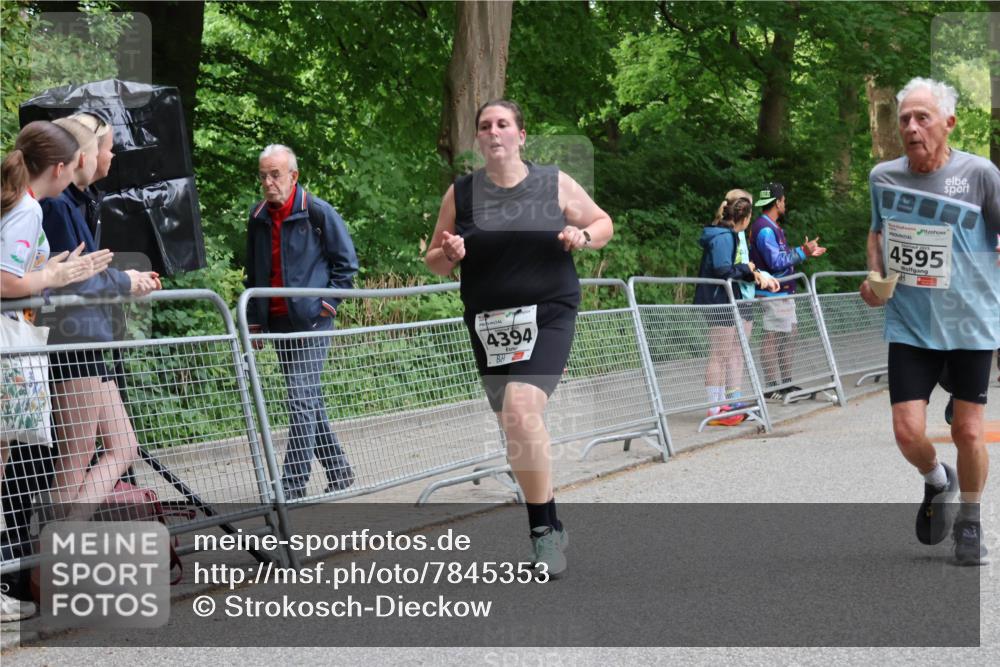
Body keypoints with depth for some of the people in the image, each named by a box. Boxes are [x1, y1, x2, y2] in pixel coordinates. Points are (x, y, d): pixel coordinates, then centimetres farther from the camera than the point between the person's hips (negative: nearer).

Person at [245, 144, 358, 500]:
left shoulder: (317, 212, -7)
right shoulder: (258, 217, 10)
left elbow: (347, 260, -1)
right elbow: (254, 272, 20)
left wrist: (329, 301, -7)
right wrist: (254, 318, 13)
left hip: (310, 322, -7)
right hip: (277, 322, 7)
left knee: (302, 400, -11)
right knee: (309, 401, 13)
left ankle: (293, 484, -12)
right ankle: (338, 471, 25)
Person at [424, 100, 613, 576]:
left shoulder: (554, 184, 2)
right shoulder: (460, 193, 6)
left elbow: (604, 222, 15)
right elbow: (434, 262, 13)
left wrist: (584, 236, -8)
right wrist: (449, 254, -11)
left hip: (548, 315, -4)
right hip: (489, 322, 4)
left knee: (521, 410, -23)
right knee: (515, 430, 9)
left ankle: (544, 529, -12)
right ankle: (550, 525, 28)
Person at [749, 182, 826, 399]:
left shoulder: (773, 227, 18)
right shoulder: (764, 229, -16)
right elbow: (776, 261, -21)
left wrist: (805, 252, 18)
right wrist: (802, 253, -16)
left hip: (783, 292, 11)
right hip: (772, 292, -11)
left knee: (790, 333, 14)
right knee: (772, 338, -7)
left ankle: (785, 383, 21)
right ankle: (772, 387, -4)